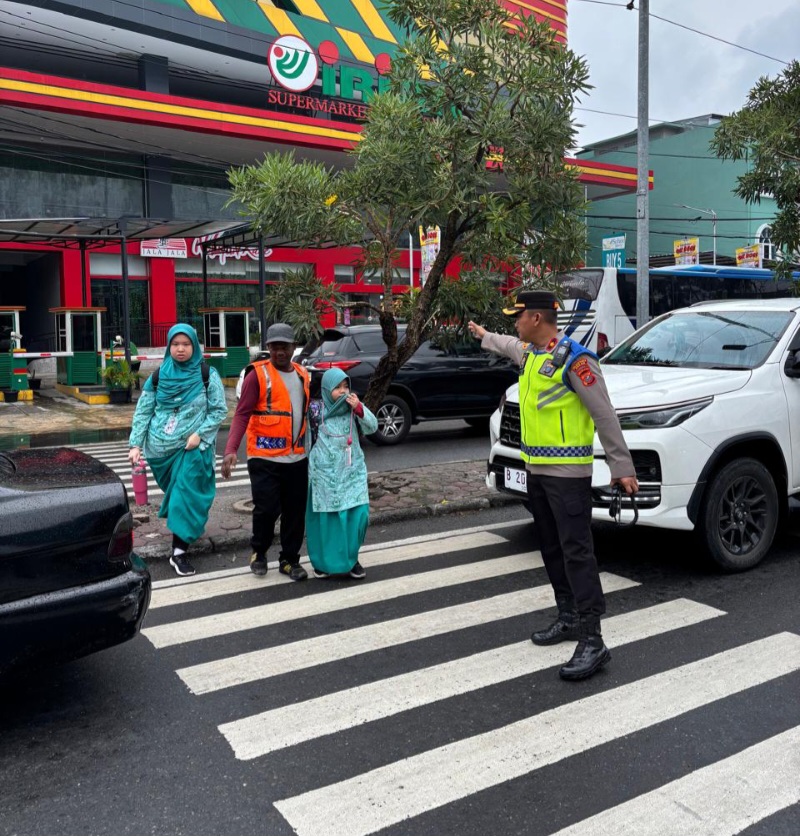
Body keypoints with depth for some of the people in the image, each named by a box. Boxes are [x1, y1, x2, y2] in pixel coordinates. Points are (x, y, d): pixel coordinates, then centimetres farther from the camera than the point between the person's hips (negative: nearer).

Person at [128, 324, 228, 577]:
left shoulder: (207, 375, -3)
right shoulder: (158, 376, 4)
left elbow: (219, 410, -2)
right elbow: (143, 412, 6)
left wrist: (199, 434, -14)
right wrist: (135, 444, -2)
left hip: (193, 448, -3)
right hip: (160, 448, 3)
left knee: (186, 496, -8)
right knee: (174, 492, 17)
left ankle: (179, 552, -6)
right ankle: (184, 532, 39)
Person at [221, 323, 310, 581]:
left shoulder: (302, 374, 11)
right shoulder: (258, 374, -7)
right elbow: (242, 414, -12)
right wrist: (231, 449, -24)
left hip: (297, 458, 5)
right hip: (265, 458, -5)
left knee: (295, 511, 9)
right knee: (267, 509, -5)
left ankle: (289, 560, 24)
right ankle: (259, 553, 22)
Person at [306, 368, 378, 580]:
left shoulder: (353, 408, 2)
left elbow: (372, 427, -6)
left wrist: (359, 408, -20)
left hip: (352, 471, 2)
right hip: (325, 472, -2)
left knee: (357, 514, -4)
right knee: (326, 516, 3)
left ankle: (351, 559, 14)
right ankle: (324, 561, 19)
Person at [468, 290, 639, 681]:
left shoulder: (574, 359, -15)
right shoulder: (529, 353, 12)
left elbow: (605, 415, -16)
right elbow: (509, 345, 39)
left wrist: (621, 467, -18)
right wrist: (484, 335, 55)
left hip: (567, 472, -9)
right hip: (536, 469, 9)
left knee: (576, 552, -11)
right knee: (552, 549, 15)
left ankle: (592, 641, -8)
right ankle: (569, 619, 27)